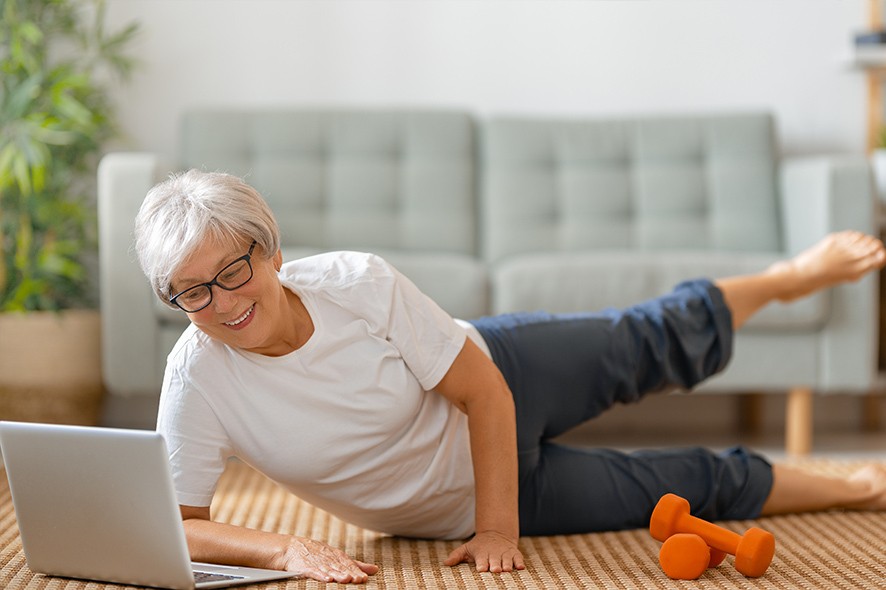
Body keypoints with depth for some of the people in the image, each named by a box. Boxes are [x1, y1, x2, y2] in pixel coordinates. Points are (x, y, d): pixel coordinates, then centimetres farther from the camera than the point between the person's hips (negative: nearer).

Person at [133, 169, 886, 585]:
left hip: (502, 373, 0)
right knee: (696, 486, 12)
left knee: (667, 342, 20)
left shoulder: (357, 283, -32)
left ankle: (789, 277, 54)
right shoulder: (198, 377, -30)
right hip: (461, 505, 0)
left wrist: (500, 528, -26)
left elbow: (484, 391, -24)